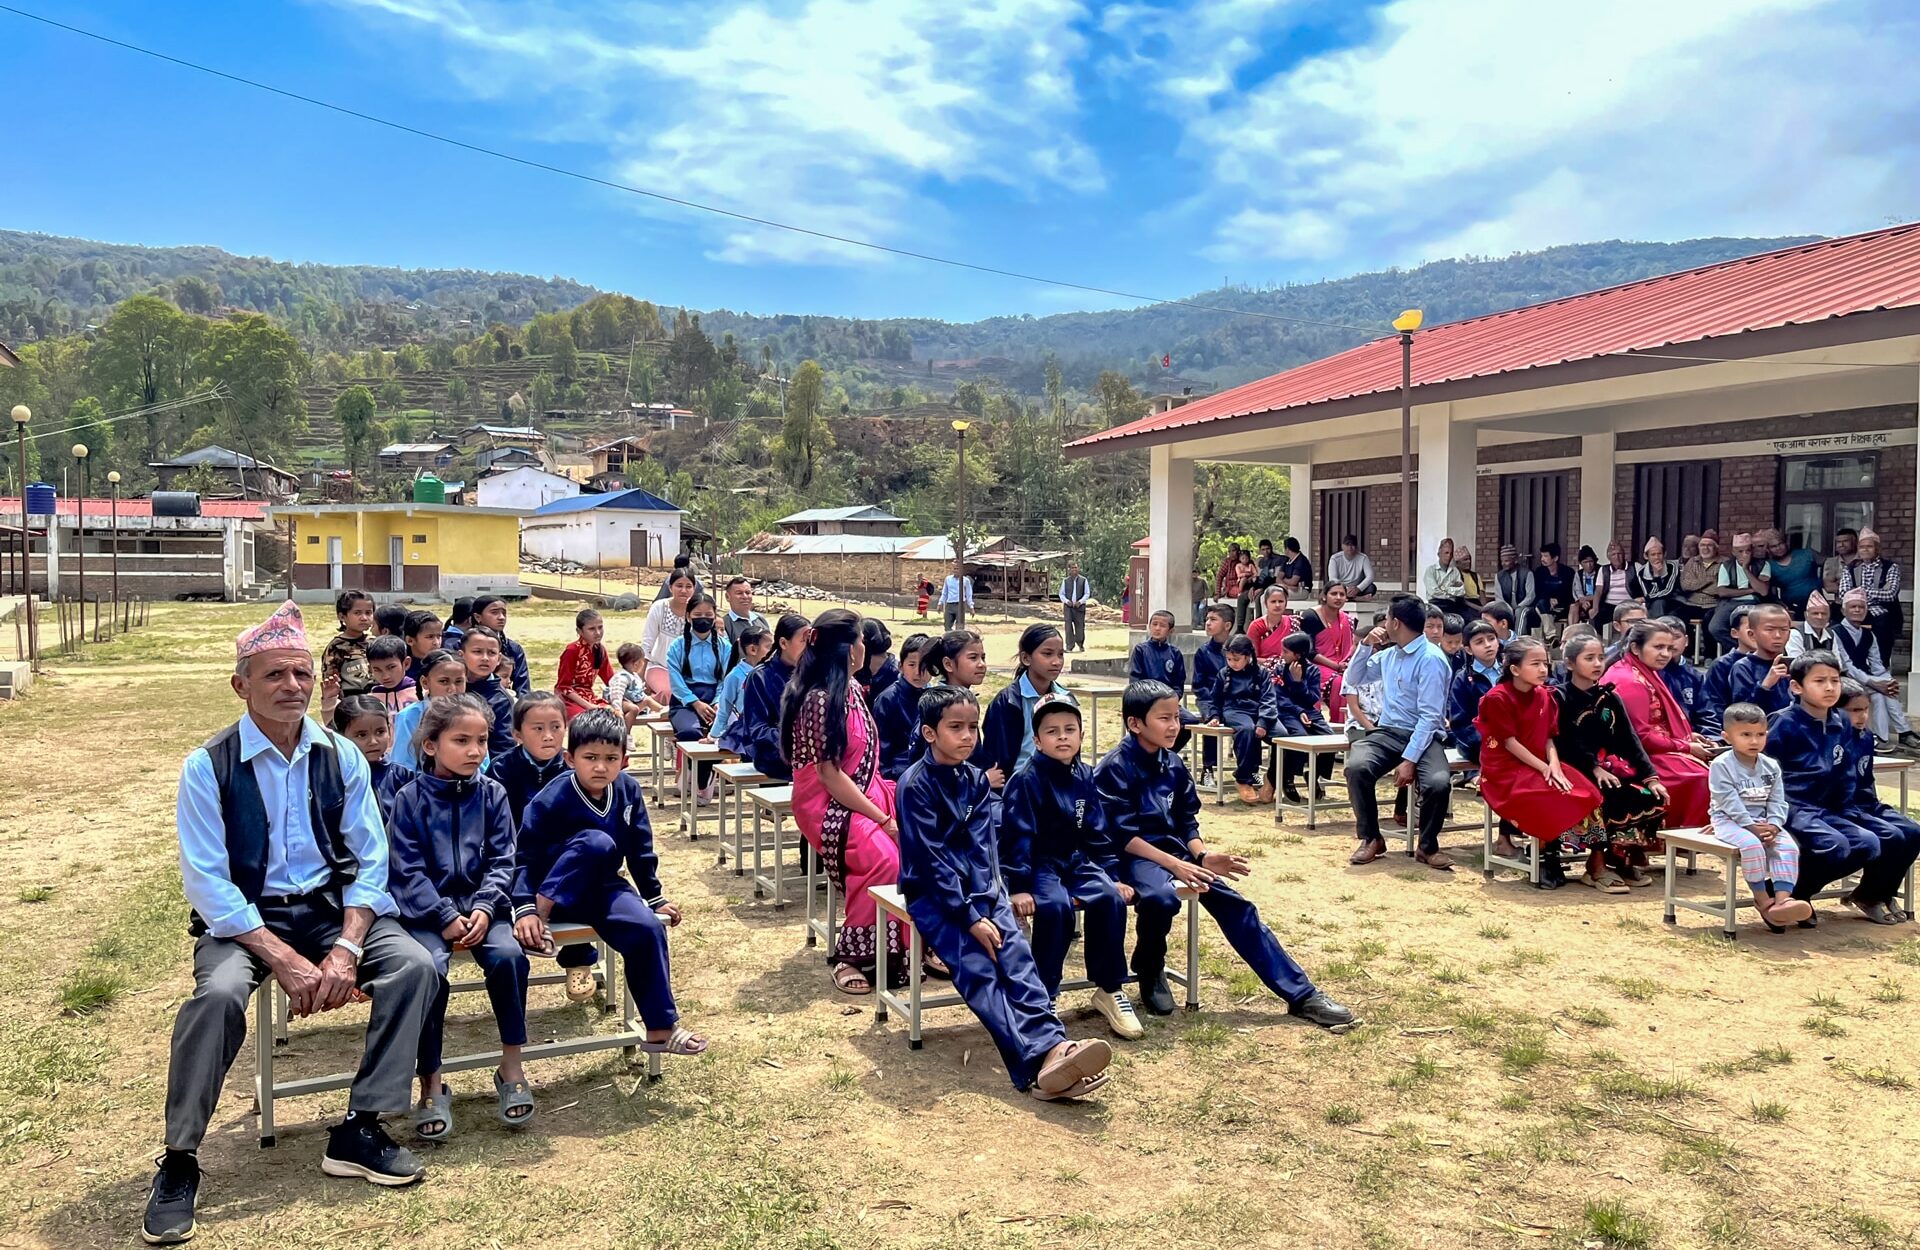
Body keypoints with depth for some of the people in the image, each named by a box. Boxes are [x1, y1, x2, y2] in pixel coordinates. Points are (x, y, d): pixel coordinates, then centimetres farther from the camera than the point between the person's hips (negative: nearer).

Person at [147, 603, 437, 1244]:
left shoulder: (342, 757, 0)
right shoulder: (208, 766, -8)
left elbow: (369, 862, 0)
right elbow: (206, 882, -12)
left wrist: (345, 950, -17)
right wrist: (284, 960, -22)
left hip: (329, 907, 3)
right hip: (241, 917, -3)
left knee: (414, 963, -21)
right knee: (219, 992, -34)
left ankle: (360, 1130, -11)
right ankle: (179, 1161, -14)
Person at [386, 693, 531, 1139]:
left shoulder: (492, 794, 5)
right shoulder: (411, 798, -2)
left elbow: (501, 861, 3)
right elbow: (409, 870, -6)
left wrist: (484, 909, -14)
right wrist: (447, 918, -16)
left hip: (481, 904, 2)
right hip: (427, 909, -2)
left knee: (508, 955, -26)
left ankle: (512, 1067, -8)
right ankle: (431, 1086, -12)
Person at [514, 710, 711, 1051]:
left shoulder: (628, 789, -5)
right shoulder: (553, 799, -20)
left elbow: (641, 850, 6)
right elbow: (525, 856, -15)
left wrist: (655, 898, 10)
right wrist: (525, 908, -26)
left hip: (601, 887, 5)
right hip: (556, 890, -5)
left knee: (648, 928, -21)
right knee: (597, 842, -34)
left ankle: (660, 1028, -10)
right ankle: (542, 914, -24)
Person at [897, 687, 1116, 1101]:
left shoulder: (975, 779, 8)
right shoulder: (915, 785, -11)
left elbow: (982, 847, 2)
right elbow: (932, 859, -15)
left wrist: (985, 904, -13)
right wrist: (969, 917, -19)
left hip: (977, 889, 5)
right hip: (932, 894, -5)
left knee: (1015, 952, -20)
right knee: (977, 967, -23)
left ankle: (1053, 1045, -36)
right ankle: (1037, 1059, -39)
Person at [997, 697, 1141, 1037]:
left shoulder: (1085, 777, 5)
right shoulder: (1026, 780, -14)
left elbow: (1097, 832, 10)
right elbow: (1017, 836, -18)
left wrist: (1112, 876, 5)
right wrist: (1019, 887, -24)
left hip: (1077, 861, 6)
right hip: (1038, 865, -5)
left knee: (1111, 899, -20)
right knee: (1055, 906, -34)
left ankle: (1110, 989, -4)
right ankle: (1042, 995, -18)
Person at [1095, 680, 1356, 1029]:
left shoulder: (1174, 764, 9)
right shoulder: (1115, 768, -13)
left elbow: (1187, 822, 12)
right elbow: (1123, 835, -17)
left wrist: (1202, 855, -9)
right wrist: (1175, 865, -23)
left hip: (1172, 850, 6)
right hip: (1134, 856, -6)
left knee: (1234, 905, -7)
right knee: (1162, 896, -37)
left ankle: (1302, 994, -2)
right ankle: (1149, 971, -4)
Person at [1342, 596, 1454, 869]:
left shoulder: (1431, 659, -11)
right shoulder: (1388, 655, 12)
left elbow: (1430, 716, -16)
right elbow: (1354, 679, 25)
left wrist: (1410, 759, -23)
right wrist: (1365, 645, 9)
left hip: (1423, 736, -5)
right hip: (1387, 732, 5)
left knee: (1438, 782, -33)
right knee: (1356, 767, -27)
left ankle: (1427, 846, -5)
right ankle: (1371, 839, -8)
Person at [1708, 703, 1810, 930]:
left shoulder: (1771, 767, 9)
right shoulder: (1721, 765, -8)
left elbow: (1777, 801, 6)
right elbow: (1729, 802, -14)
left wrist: (1773, 825, -12)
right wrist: (1750, 825, -21)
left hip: (1765, 823, 5)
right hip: (1731, 822, -5)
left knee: (1788, 846, -22)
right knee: (1752, 844, -34)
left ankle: (1782, 899, -32)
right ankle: (1762, 899, -21)